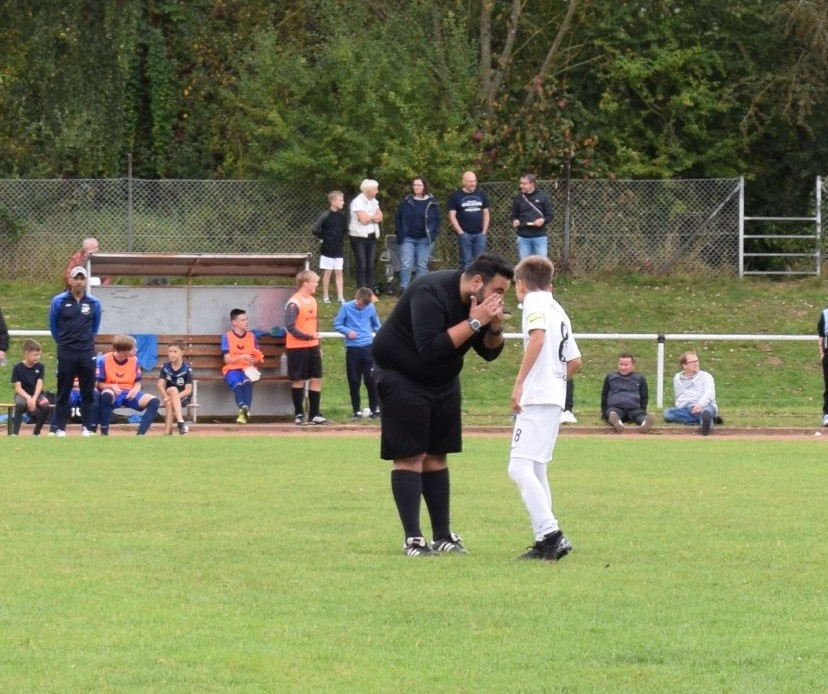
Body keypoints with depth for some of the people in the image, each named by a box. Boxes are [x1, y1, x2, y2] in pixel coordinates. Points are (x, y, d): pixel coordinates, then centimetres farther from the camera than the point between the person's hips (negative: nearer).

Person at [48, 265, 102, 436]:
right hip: (66, 352, -2)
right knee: (63, 391, 1)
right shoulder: (59, 301, -3)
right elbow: (53, 326, 8)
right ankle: (59, 428, 4)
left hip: (87, 352, 2)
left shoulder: (94, 303, 3)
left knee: (88, 392, 4)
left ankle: (87, 427, 9)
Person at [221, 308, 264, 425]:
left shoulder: (251, 336, 16)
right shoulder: (227, 337, 6)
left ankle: (244, 412, -45)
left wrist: (255, 359, -8)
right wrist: (243, 357, -16)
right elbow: (227, 359, -2)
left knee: (248, 381, -34)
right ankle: (243, 407, -58)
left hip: (248, 368, 2)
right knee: (237, 383, -36)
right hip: (232, 368, -2)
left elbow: (257, 358, 16)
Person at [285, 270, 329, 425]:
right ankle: (299, 415, 8)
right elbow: (290, 327, -21)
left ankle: (314, 415, 10)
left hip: (312, 347, 8)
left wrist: (318, 345, 20)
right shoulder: (294, 303, -14)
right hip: (297, 348, -8)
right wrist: (308, 336, -29)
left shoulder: (312, 300, 12)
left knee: (317, 379, 5)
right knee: (299, 381, 0)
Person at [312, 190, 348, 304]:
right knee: (327, 272, 3)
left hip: (338, 250, 5)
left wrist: (341, 239, 11)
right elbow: (315, 229, -18)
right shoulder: (326, 216, -14)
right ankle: (325, 296, 12)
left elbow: (345, 229, 21)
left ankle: (340, 297, 4)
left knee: (338, 272, 4)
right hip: (327, 250, -5)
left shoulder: (342, 216, 3)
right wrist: (322, 238, -8)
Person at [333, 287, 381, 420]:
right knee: (354, 382, 3)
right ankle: (357, 411, 11)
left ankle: (375, 409, 6)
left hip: (368, 347, 1)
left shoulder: (371, 308, 2)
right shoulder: (346, 308, -4)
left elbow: (376, 325, 16)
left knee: (370, 379, -4)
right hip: (352, 349, -1)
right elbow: (337, 325, 0)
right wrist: (347, 331, -17)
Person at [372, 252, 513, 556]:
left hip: (442, 380, 8)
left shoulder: (480, 303, -3)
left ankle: (442, 534, 11)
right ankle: (412, 539, -12)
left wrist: (496, 328, -19)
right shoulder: (431, 293, -28)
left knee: (437, 456, 8)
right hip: (401, 376, -8)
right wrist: (473, 322, -34)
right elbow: (430, 348, -36)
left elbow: (489, 352, 2)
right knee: (410, 456, -10)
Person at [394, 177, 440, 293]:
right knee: (406, 265, -7)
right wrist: (400, 234, -3)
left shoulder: (432, 202, 2)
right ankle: (404, 288, -3)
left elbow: (437, 220, 5)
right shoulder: (407, 201, 2)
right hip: (408, 238, 0)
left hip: (424, 239, 0)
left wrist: (433, 235, -6)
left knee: (422, 266, 5)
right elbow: (398, 218, 6)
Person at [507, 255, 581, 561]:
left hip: (537, 398, -9)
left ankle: (551, 534, -24)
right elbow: (575, 362, 23)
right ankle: (544, 542, 12)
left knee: (520, 468, -14)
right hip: (555, 398, 9)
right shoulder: (558, 310, 22)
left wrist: (519, 383, -22)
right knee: (535, 470, 15)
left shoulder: (534, 301, -2)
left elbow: (537, 338, -20)